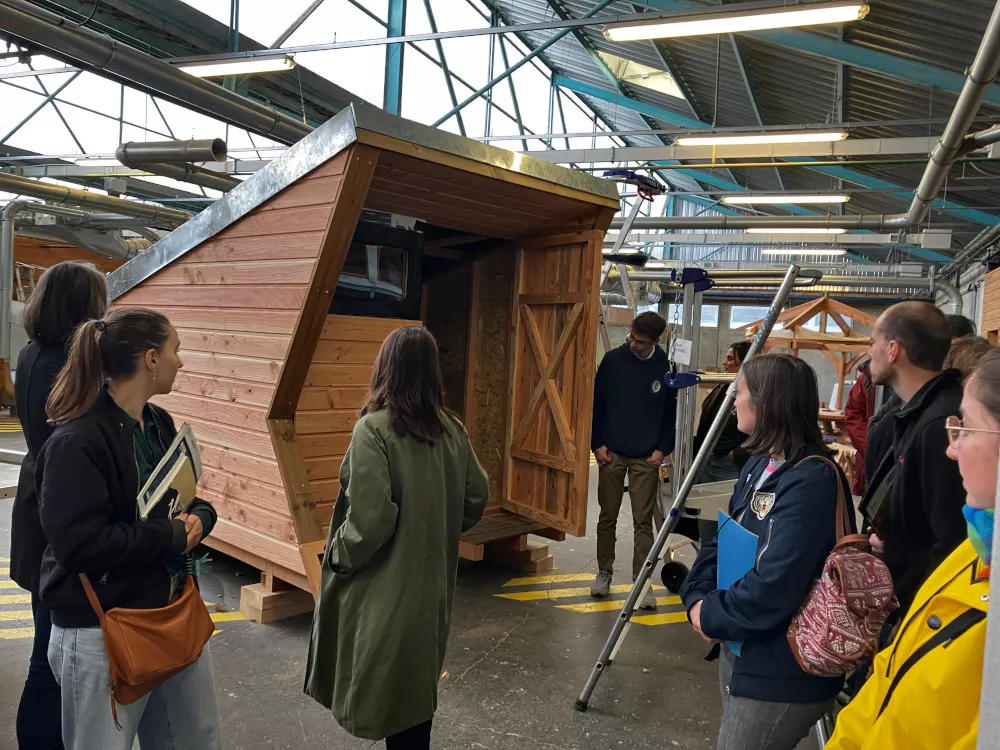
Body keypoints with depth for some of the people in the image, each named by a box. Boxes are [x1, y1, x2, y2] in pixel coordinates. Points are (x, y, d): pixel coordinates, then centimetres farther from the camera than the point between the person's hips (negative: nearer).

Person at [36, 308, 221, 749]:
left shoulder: (159, 422, 4)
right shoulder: (76, 442, -21)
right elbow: (80, 545, -28)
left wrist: (198, 519, -8)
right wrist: (172, 536, -18)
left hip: (174, 612, 8)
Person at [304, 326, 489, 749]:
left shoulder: (374, 429, -20)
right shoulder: (452, 430, -1)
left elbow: (370, 519, -24)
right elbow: (477, 498, 8)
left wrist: (337, 554, -7)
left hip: (387, 588, -6)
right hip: (433, 581, 6)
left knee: (386, 694, 11)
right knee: (416, 687, 22)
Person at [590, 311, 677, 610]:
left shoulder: (666, 367, -3)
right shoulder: (613, 360, -3)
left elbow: (672, 412, 5)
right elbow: (596, 403, 2)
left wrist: (663, 449, -3)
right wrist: (597, 444, -3)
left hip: (646, 459, -1)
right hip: (611, 453, 1)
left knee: (643, 521, 1)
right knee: (607, 517, 10)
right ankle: (604, 572, 26)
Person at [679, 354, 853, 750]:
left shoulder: (812, 480, -25)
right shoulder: (760, 464, 5)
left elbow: (774, 587, -30)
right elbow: (723, 539, 8)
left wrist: (711, 616, -15)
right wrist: (698, 598, -8)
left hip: (782, 672, -9)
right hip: (738, 649, 9)